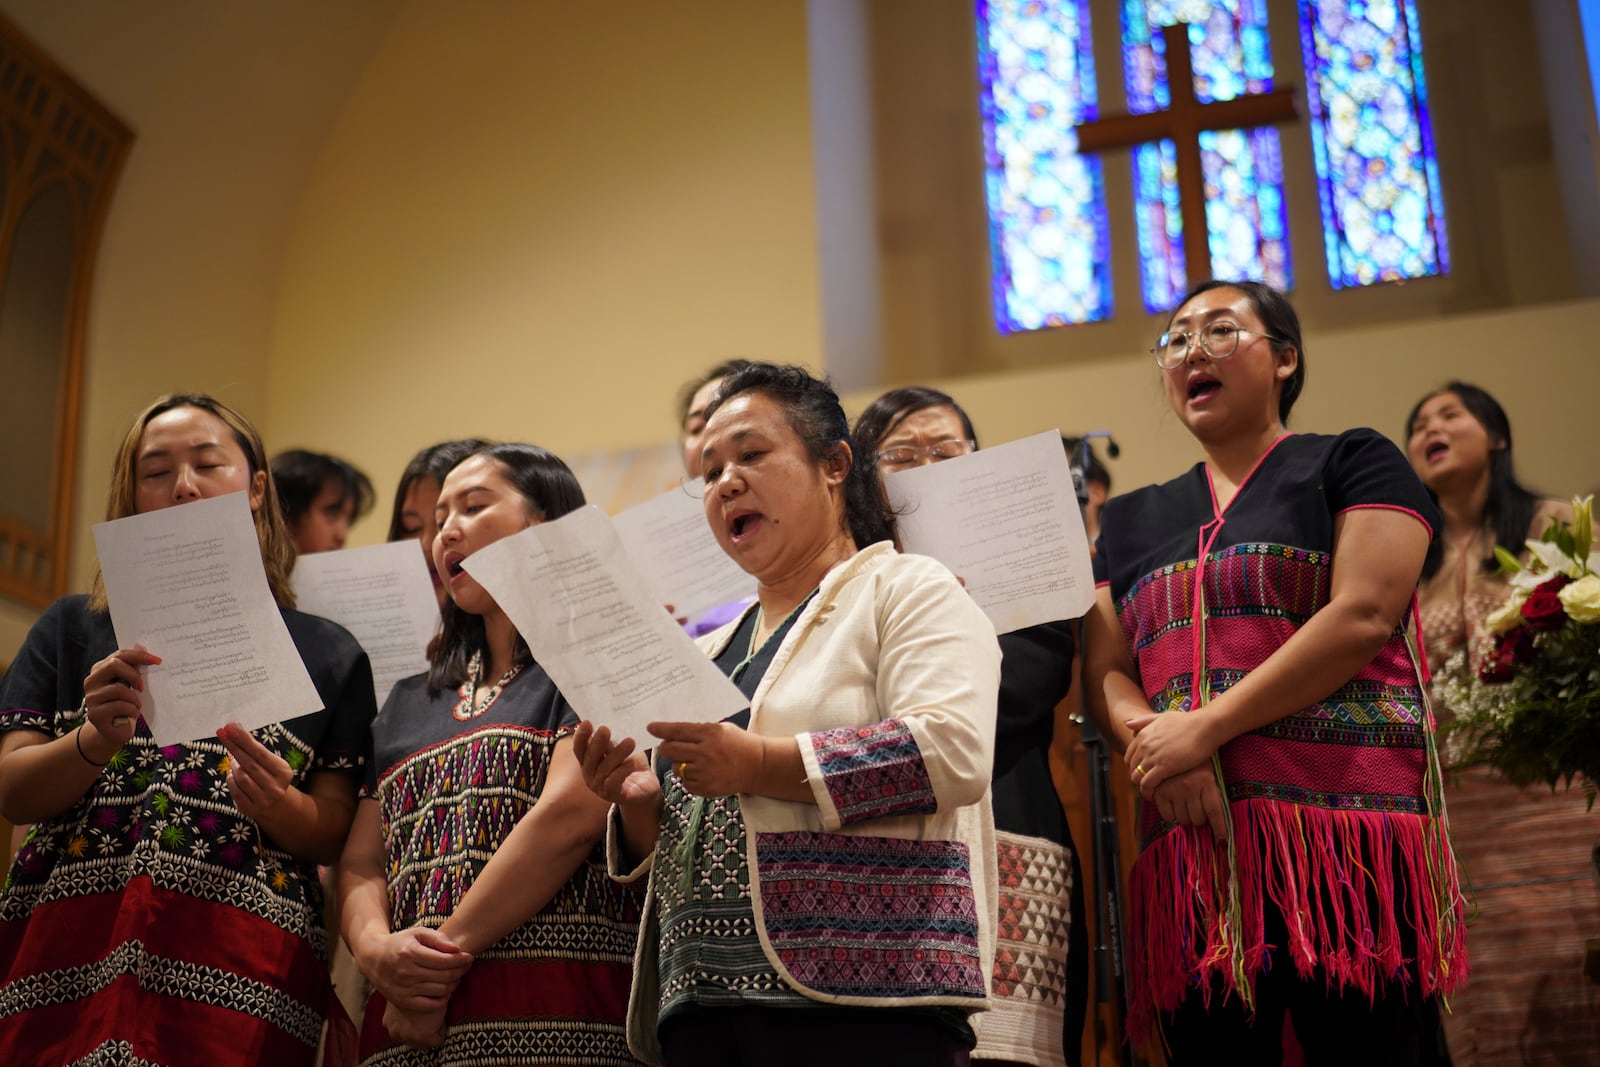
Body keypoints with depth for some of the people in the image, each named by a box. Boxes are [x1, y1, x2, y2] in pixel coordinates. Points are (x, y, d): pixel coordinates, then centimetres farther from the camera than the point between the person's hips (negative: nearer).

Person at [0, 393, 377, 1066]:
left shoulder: (327, 654, 10)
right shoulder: (73, 628, 13)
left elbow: (336, 838, 6)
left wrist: (278, 804, -14)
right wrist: (97, 740, -13)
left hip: (242, 968, -1)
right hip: (68, 956, 1)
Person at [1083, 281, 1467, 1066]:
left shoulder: (1353, 465, 8)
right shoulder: (1132, 521, 22)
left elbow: (1364, 614, -8)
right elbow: (1106, 672, 14)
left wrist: (1208, 727, -13)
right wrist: (1153, 739, -9)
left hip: (1344, 826, -4)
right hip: (1194, 847, 4)